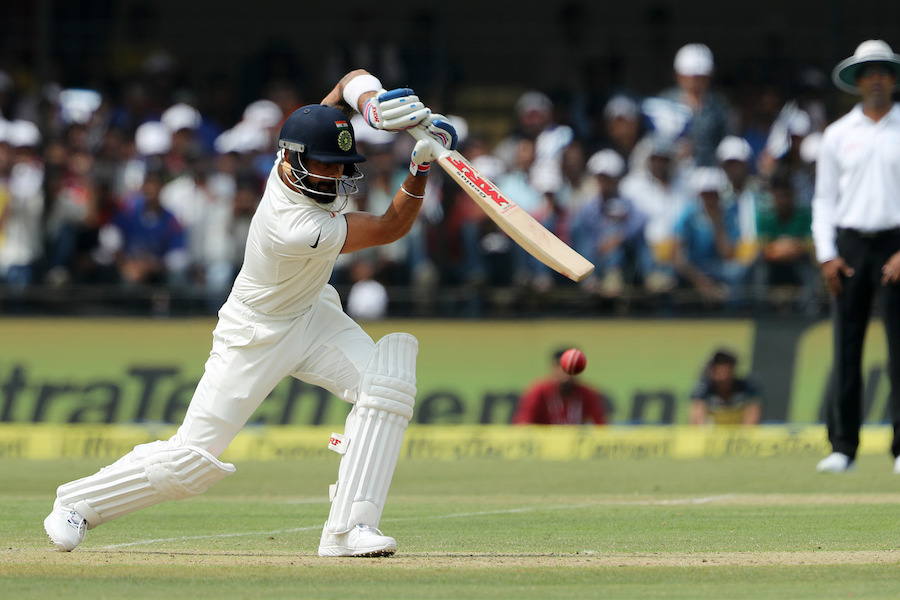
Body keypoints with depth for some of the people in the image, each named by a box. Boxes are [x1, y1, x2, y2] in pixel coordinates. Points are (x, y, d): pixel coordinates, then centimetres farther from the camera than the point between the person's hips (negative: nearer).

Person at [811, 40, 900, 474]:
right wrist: (826, 255, 0)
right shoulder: (838, 135, 11)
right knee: (846, 348, -1)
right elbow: (824, 199, 12)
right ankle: (842, 447, 1)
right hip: (848, 244, 2)